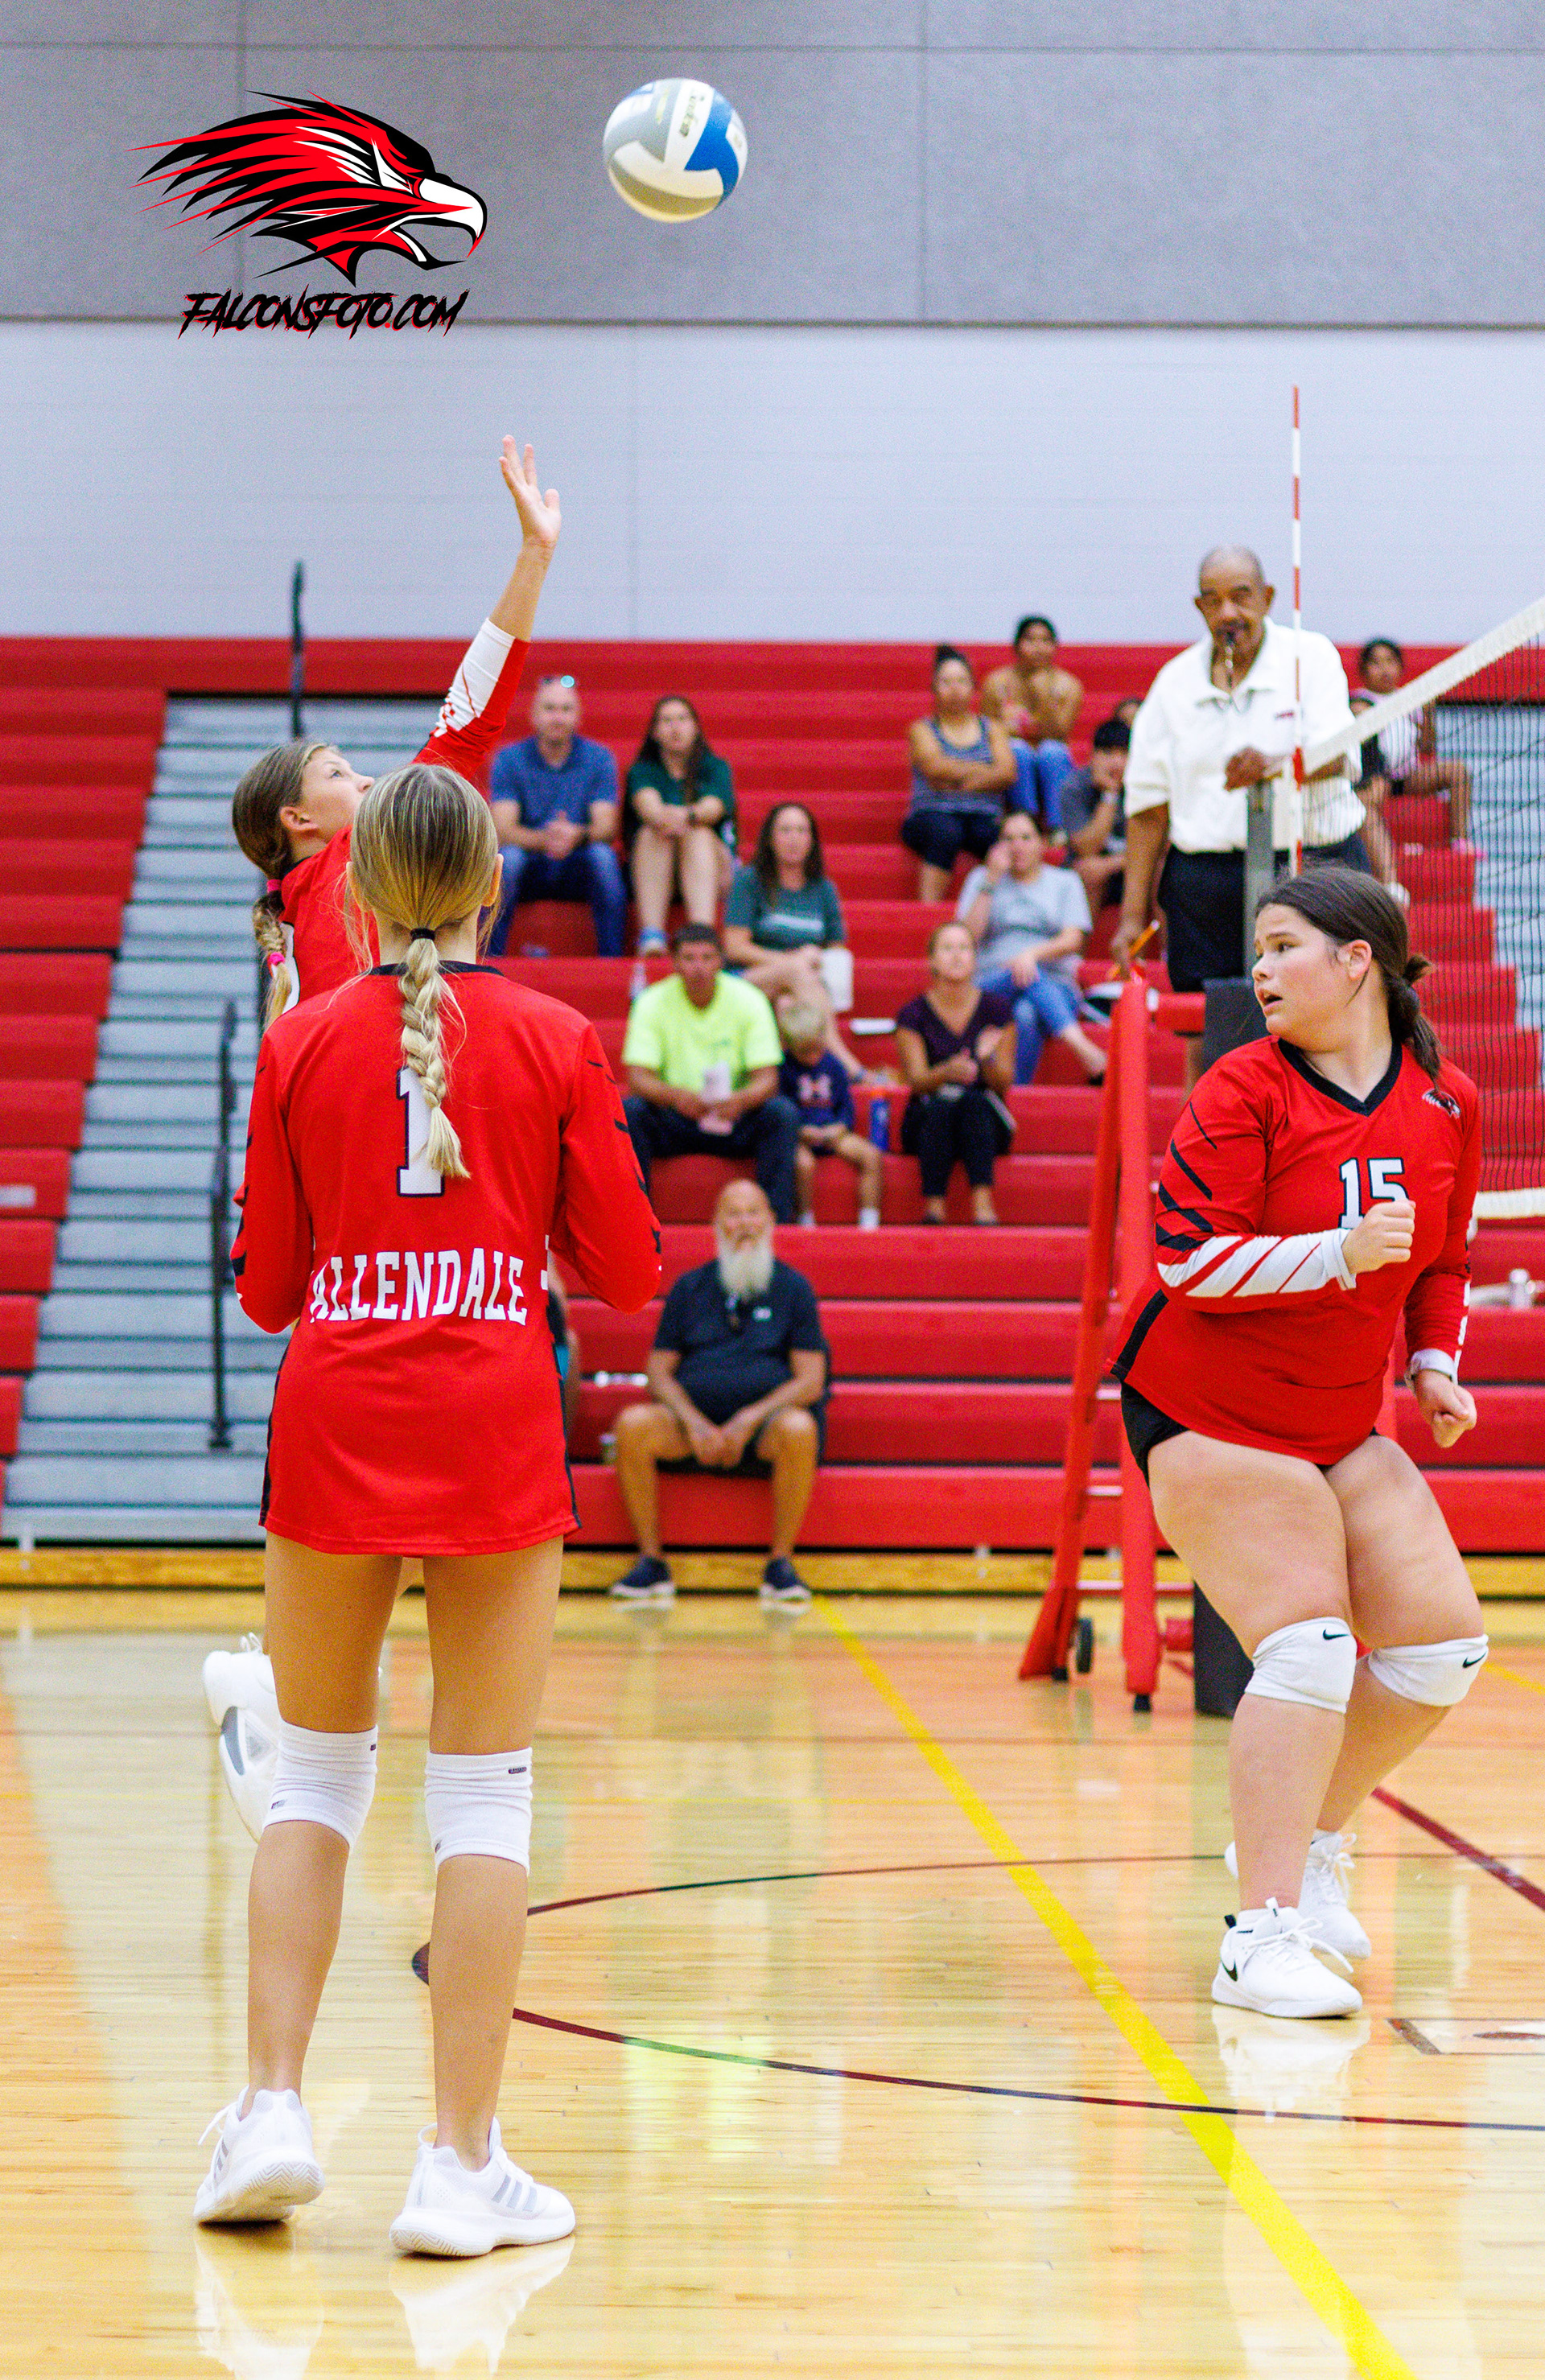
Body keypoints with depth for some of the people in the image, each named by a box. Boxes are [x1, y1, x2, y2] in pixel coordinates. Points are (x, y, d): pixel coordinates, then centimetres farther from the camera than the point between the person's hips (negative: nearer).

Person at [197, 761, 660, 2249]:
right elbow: (623, 1269, 2)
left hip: (332, 1425, 1)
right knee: (482, 1794, 2)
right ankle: (460, 2163, 1)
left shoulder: (302, 1043, 3)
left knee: (315, 1775, 14)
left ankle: (273, 2108, 4)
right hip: (496, 1428, -1)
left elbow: (267, 1288, 6)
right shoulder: (558, 1043, 0)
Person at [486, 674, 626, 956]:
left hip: (579, 869, 0)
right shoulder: (509, 759, -2)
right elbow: (503, 831, -13)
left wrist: (578, 835, -35)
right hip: (528, 869, 0)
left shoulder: (598, 758, 0)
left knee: (604, 856, -30)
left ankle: (612, 960, -27)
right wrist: (544, 839, -34)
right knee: (507, 856, -32)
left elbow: (607, 828, -11)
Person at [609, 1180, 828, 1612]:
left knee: (799, 1429, -37)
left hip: (767, 1419, -2)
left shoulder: (792, 1287, 8)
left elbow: (810, 1380, 0)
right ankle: (651, 1562, -21)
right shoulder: (690, 1286, 15)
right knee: (632, 1424, -28)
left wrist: (749, 1419, -14)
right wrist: (693, 1422, -10)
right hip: (694, 1419, 2)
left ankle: (781, 1562, -23)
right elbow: (659, 1371, 10)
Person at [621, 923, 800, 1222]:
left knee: (783, 1113, -28)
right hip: (672, 1119, 0)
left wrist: (741, 1100, -36)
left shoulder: (748, 1000, -6)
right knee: (628, 1110, -29)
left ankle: (776, 1218, -27)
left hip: (734, 1119, 0)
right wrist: (675, 1096, -37)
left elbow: (767, 1080, -11)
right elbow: (638, 1078, -14)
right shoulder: (653, 1003, -6)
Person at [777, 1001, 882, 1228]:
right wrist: (802, 1131, -20)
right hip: (797, 1136, -5)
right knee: (803, 1162, -38)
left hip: (832, 1132, 5)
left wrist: (841, 1126, -5)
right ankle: (806, 1222, -22)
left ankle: (869, 1222, -17)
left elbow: (846, 1104, 16)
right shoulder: (782, 1068, -3)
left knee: (871, 1155, -16)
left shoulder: (833, 1065, 12)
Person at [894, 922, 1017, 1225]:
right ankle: (934, 1206, -40)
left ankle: (983, 1203, -45)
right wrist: (948, 1072, -33)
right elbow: (916, 1080, -10)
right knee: (940, 1107, -33)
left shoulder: (995, 1008, 0)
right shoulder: (914, 1014, -2)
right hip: (927, 1119, 0)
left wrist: (987, 1058, -25)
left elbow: (1004, 1083, -2)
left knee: (975, 1101, -33)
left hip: (986, 1121, 1)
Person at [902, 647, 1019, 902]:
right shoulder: (923, 729, 14)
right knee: (945, 832, -40)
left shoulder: (991, 729, 21)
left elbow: (1008, 774, 3)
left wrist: (956, 781, -7)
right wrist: (986, 771, -2)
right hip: (934, 813, -2)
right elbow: (935, 766, -6)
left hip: (983, 816, 2)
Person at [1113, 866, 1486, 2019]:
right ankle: (1263, 1934, -16)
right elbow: (1191, 1257, -19)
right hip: (1209, 1412, -6)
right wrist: (1344, 1252, -28)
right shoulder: (1243, 1090, -13)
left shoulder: (1447, 1103, 2)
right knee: (1309, 1644, -19)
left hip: (1341, 1425, 6)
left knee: (1444, 1643, 0)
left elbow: (1444, 1261, 16)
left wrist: (1436, 1363, 1)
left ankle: (1307, 1847, 20)